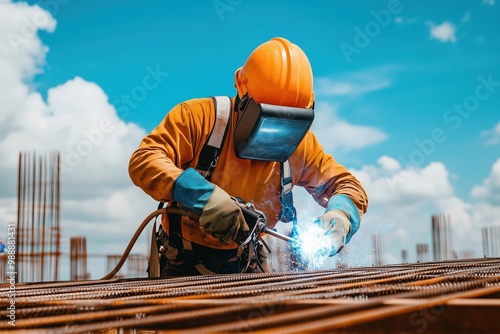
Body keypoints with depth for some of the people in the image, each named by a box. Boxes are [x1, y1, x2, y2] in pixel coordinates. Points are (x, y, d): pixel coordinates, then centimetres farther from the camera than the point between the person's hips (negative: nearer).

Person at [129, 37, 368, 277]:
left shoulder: (299, 143, -5)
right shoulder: (198, 117, -17)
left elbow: (347, 185, 2)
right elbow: (143, 161, -26)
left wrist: (339, 218, -23)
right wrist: (204, 196, -40)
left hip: (247, 264, 3)